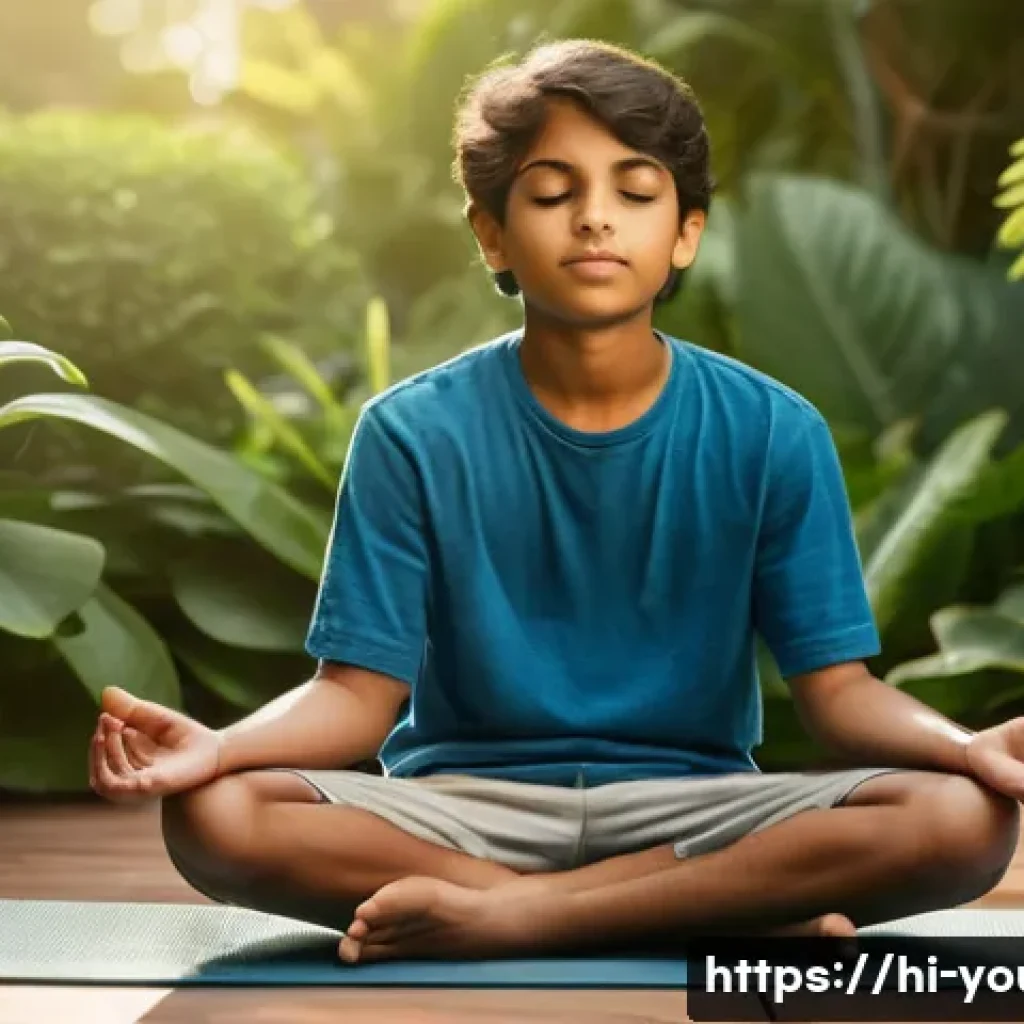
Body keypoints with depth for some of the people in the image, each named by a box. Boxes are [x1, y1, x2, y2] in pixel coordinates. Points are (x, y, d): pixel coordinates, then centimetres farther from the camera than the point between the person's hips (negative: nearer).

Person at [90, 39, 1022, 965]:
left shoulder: (772, 434, -2)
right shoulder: (414, 435, -3)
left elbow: (837, 685, -3)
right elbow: (360, 689, -6)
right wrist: (218, 745, -27)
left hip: (691, 808, 0)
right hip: (466, 802, 0)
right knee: (215, 817, -30)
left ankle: (508, 913, -22)